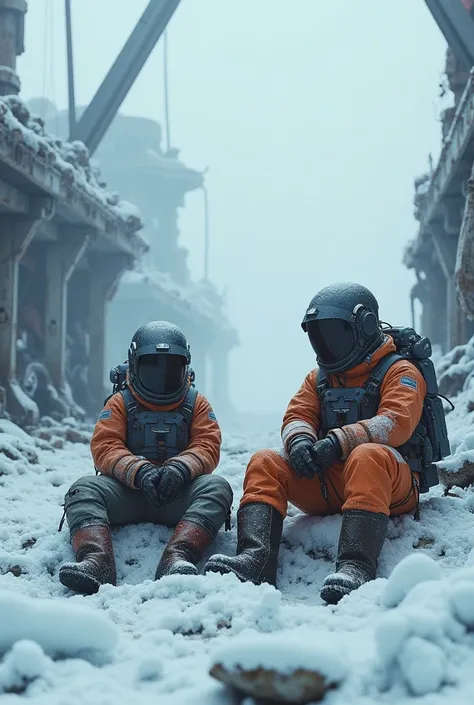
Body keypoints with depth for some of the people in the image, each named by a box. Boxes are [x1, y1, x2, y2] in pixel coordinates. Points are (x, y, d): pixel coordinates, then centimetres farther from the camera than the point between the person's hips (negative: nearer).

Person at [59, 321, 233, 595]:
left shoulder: (196, 404, 15)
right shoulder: (120, 403, 12)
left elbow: (207, 446, 1)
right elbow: (105, 447, -3)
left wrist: (180, 468, -24)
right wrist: (139, 472, -24)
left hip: (178, 494, 0)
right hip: (127, 492, 0)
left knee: (217, 487, -30)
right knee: (84, 488, -28)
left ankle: (177, 558, -53)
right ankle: (96, 561, -54)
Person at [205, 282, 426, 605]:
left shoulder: (399, 372, 1)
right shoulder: (319, 378, 22)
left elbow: (396, 422, -16)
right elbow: (297, 417, 8)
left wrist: (339, 441, -29)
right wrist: (299, 441, -17)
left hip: (391, 487, -6)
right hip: (327, 485, 6)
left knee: (367, 456, -39)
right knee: (265, 464, -14)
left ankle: (357, 564, -56)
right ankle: (256, 557, -37)